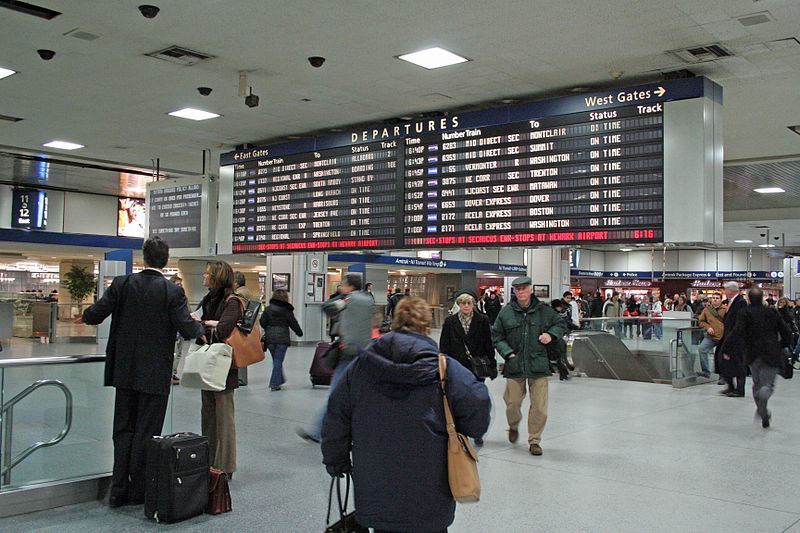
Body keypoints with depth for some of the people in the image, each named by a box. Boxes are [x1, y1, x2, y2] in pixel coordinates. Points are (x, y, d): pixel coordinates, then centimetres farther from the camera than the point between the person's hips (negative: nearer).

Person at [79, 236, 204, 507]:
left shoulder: (122, 283, -3)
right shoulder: (173, 292, -11)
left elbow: (97, 314, -2)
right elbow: (187, 328, -16)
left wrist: (84, 317, 21)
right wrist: (200, 328, 6)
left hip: (125, 371, 3)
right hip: (155, 374, -3)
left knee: (124, 430, 14)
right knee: (146, 433, 6)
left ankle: (119, 490, 16)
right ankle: (138, 492, 13)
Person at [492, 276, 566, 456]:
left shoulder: (544, 311, 3)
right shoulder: (506, 312, 1)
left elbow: (561, 324, 17)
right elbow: (497, 336, 7)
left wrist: (551, 334, -3)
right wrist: (508, 353, -6)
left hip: (539, 365, 0)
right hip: (514, 365, 0)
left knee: (539, 406, -1)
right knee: (512, 402, 8)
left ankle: (534, 440, 16)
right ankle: (513, 426, 41)